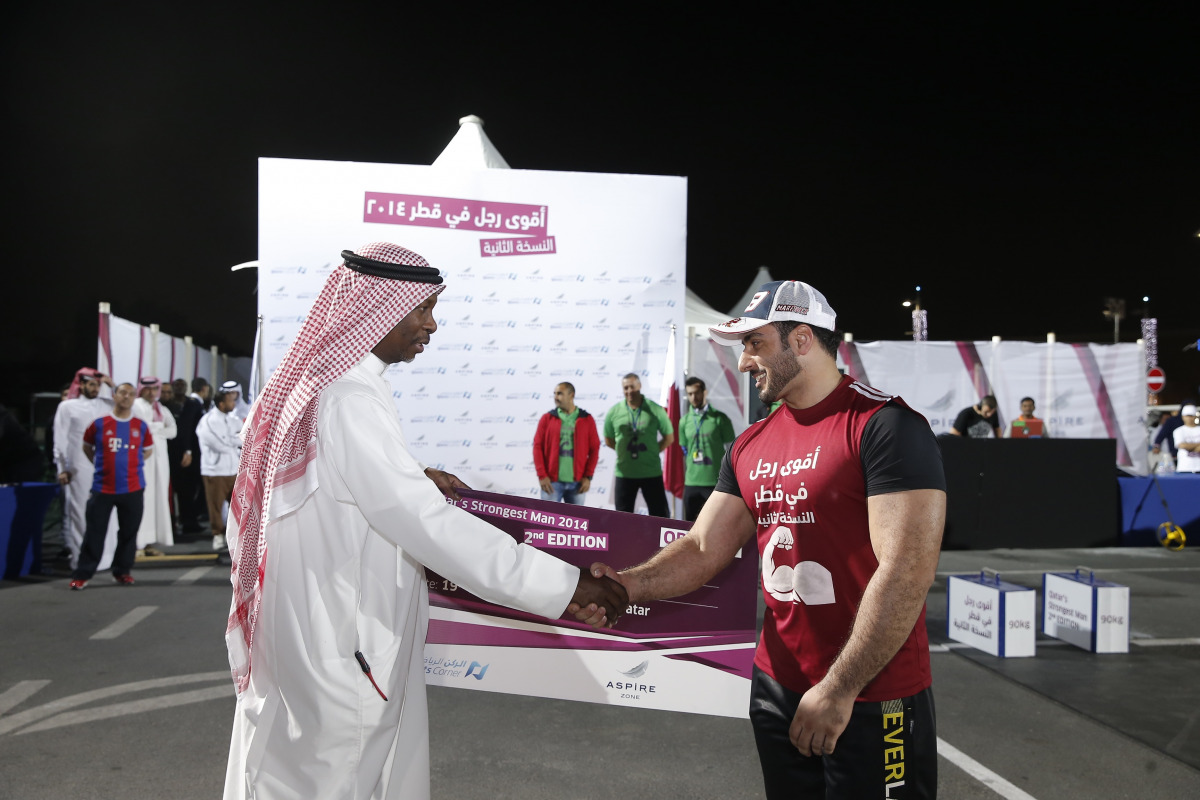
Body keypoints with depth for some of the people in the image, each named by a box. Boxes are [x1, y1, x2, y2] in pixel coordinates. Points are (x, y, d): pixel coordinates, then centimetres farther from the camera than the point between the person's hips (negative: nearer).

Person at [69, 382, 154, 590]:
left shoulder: (141, 426, 2)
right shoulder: (99, 424, -1)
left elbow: (148, 449, 17)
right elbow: (87, 447, 14)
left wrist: (131, 463, 8)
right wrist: (101, 464, 9)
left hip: (133, 488, 1)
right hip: (103, 487, -1)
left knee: (128, 532, 7)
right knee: (94, 532, 1)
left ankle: (122, 571, 20)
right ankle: (82, 574, 10)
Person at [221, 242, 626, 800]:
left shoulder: (310, 384, 9)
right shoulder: (348, 401, -24)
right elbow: (427, 524, -30)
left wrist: (416, 481, 13)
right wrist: (565, 585, -29)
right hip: (338, 650, -10)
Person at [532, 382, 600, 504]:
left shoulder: (587, 420, 5)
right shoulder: (547, 418, 5)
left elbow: (594, 449, 5)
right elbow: (537, 447, 2)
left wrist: (588, 477, -2)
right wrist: (542, 475, -6)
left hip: (577, 482, 1)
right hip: (551, 481, -1)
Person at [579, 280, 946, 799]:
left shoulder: (884, 426, -15)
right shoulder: (750, 446, 7)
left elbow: (906, 572, -21)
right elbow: (703, 549, 6)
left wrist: (839, 690, -19)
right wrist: (632, 585, -12)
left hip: (872, 702, -6)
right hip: (776, 687, 7)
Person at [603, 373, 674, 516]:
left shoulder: (655, 410, -5)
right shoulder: (614, 412, -1)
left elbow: (669, 437, 4)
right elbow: (608, 440, 10)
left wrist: (653, 452, -2)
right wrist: (626, 451, 3)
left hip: (652, 472, -1)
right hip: (624, 473, 1)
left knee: (659, 514, 6)